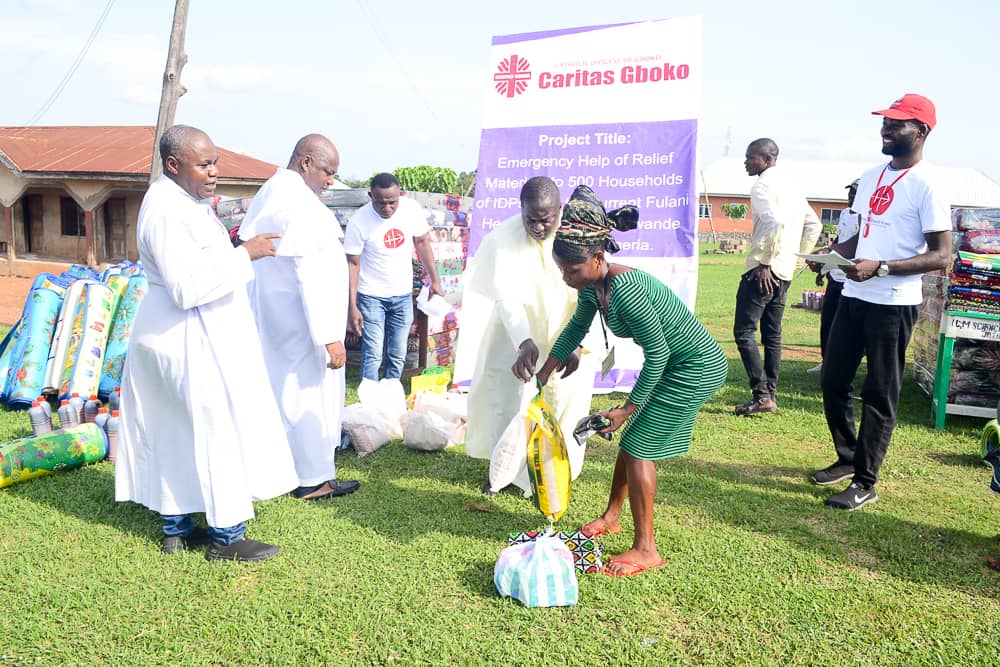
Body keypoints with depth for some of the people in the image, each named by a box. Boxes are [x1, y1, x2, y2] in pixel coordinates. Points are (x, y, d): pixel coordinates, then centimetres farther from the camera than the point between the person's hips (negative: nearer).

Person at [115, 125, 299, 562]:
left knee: (176, 431, 14)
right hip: (192, 340, -10)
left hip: (181, 336, 10)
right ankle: (226, 538, 9)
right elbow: (189, 288, -27)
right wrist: (245, 255, -24)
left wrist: (233, 247, 12)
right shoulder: (168, 211, -22)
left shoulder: (180, 200, 11)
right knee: (220, 430, -2)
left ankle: (176, 528, 26)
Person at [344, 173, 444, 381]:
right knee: (373, 355, -5)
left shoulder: (412, 208, -11)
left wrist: (435, 280, 4)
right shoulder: (359, 222, -19)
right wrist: (352, 306, -15)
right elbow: (352, 264, -12)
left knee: (398, 356, 11)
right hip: (372, 296, -3)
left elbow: (422, 242, 4)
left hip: (403, 295, 3)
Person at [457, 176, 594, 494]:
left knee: (563, 400, 4)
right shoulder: (505, 236, -22)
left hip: (568, 333, 0)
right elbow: (507, 295, -29)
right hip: (518, 332, 0)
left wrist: (577, 343, -33)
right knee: (504, 394, 5)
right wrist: (524, 343, -43)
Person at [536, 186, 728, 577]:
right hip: (674, 364, 9)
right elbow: (576, 328, 15)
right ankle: (611, 516, 35)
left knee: (639, 446, -6)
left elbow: (656, 353, -24)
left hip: (697, 367, -9)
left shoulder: (624, 290, -31)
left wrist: (627, 409, -17)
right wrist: (544, 375, 15)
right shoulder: (593, 286, -4)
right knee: (630, 440, 17)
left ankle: (646, 549, 5)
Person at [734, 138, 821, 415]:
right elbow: (813, 225, 22)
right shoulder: (790, 184, 19)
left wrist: (765, 262, -21)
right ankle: (771, 394, 17)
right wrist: (797, 254, 20)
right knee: (772, 334, 13)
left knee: (744, 332, -6)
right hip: (784, 273, 10)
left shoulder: (763, 185, -10)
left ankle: (762, 395, -8)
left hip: (763, 271, -10)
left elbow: (774, 222, -26)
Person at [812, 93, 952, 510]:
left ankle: (865, 483, 11)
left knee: (879, 395, 1)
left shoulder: (925, 184, -11)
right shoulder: (871, 177, 13)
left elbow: (941, 256, -14)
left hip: (893, 303, -8)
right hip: (854, 296, 8)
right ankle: (847, 459, 32)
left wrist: (881, 268, -24)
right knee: (833, 381, 14)